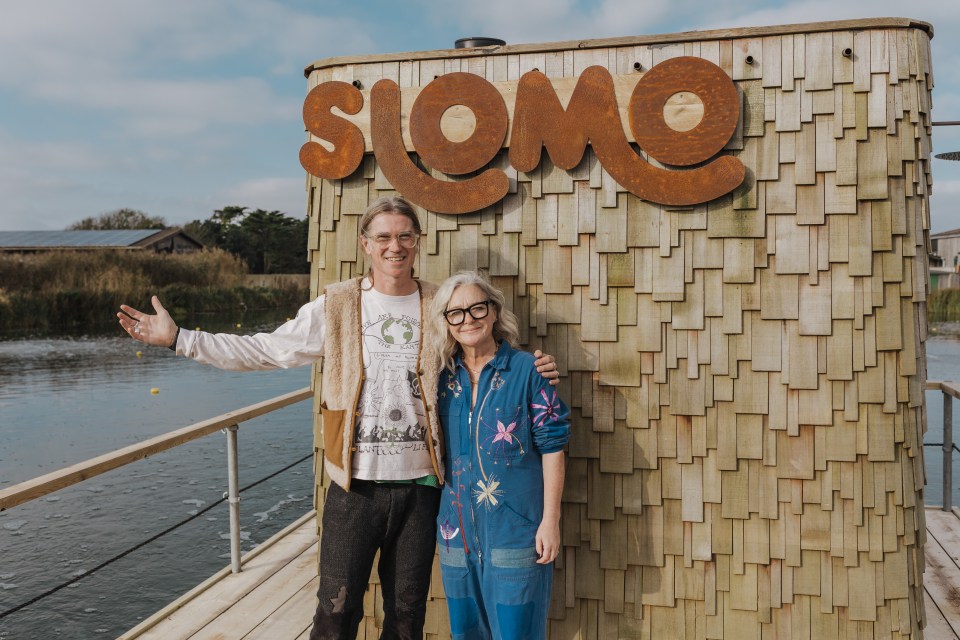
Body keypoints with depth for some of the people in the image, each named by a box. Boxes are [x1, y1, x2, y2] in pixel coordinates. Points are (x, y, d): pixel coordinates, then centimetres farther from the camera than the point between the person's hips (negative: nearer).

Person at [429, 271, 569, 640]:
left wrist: (550, 519, -10)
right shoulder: (443, 378, 5)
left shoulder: (527, 369, -7)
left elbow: (551, 447, -7)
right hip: (458, 528, 4)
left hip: (515, 529, -4)